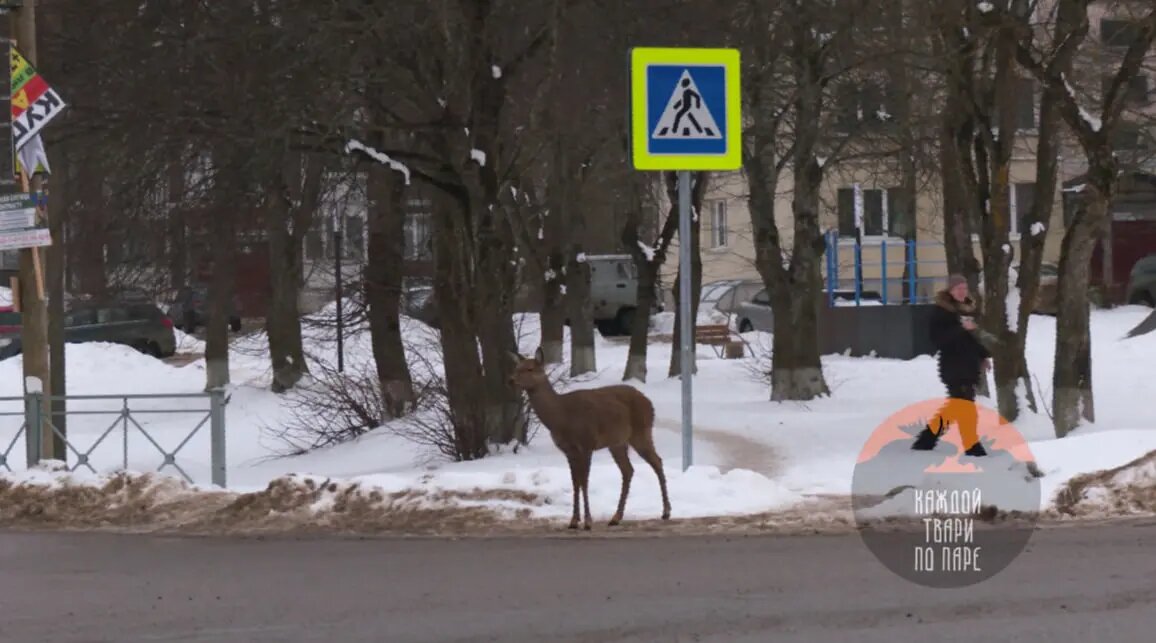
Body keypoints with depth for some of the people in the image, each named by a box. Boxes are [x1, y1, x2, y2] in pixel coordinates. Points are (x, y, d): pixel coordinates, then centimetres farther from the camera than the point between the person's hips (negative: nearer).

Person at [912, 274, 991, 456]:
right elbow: (938, 337, -19)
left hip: (969, 364, 8)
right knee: (965, 404, -10)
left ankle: (926, 439, 23)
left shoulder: (969, 308, 14)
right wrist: (961, 329, -28)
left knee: (955, 405, 12)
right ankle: (972, 446, -6)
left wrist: (983, 356, 20)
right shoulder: (941, 311, -9)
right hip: (953, 365, -8)